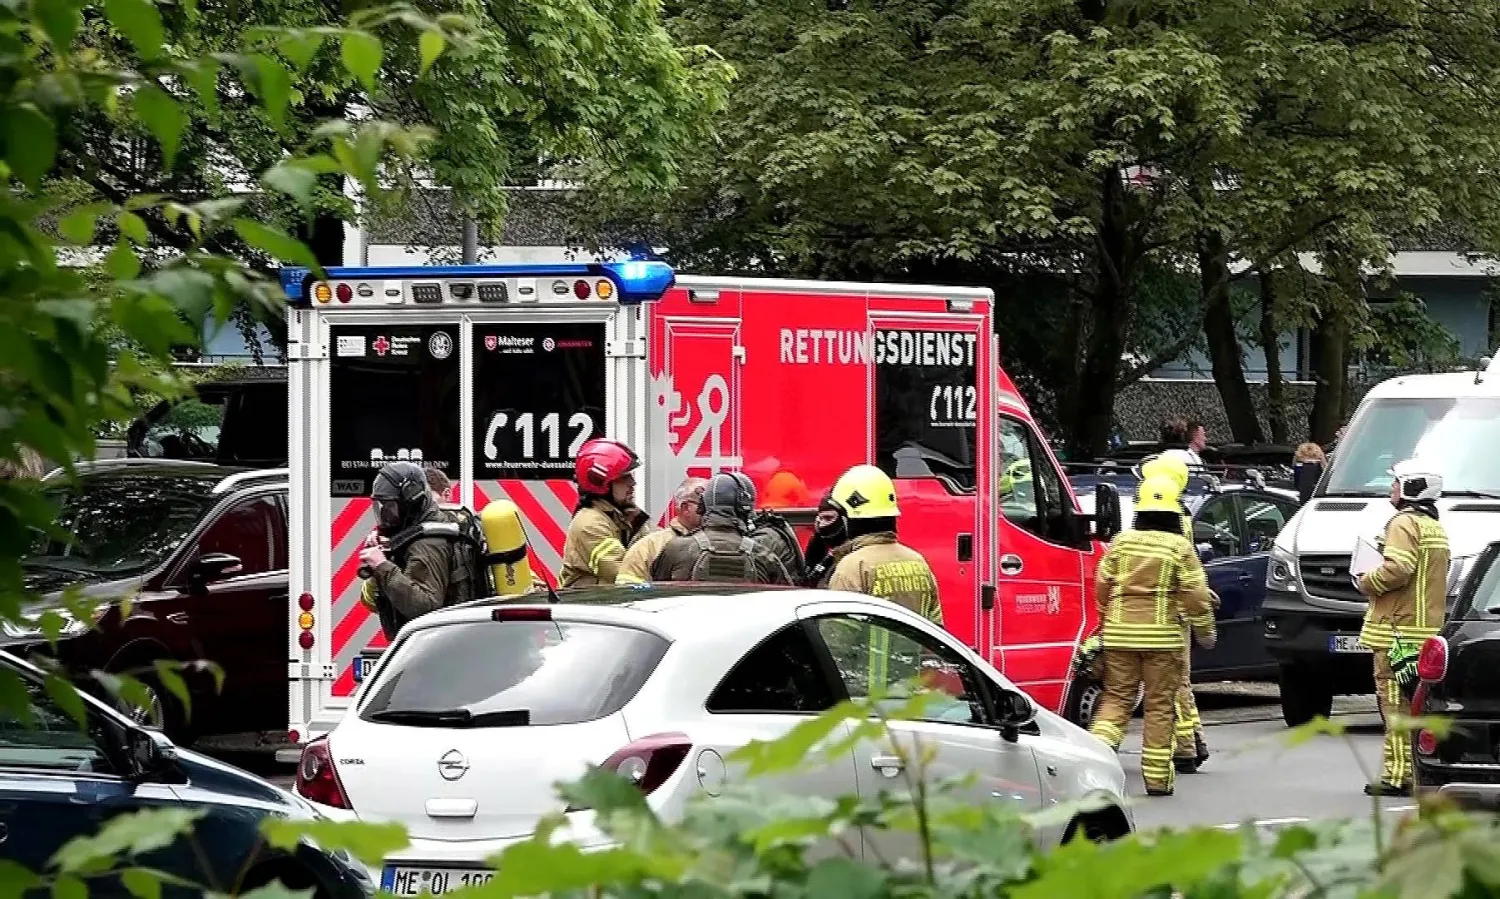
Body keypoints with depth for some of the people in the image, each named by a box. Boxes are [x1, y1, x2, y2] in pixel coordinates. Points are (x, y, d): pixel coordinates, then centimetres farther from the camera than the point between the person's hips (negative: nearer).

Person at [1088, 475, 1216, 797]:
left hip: (1119, 634, 2)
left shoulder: (1121, 541, 4)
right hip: (1162, 636, -2)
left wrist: (1106, 621, 24)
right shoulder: (1179, 546, -4)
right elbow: (1194, 593, -6)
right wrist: (1205, 629, 8)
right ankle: (1157, 776, 5)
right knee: (1159, 705, 4)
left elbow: (1102, 585, 8)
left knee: (1116, 698, 9)